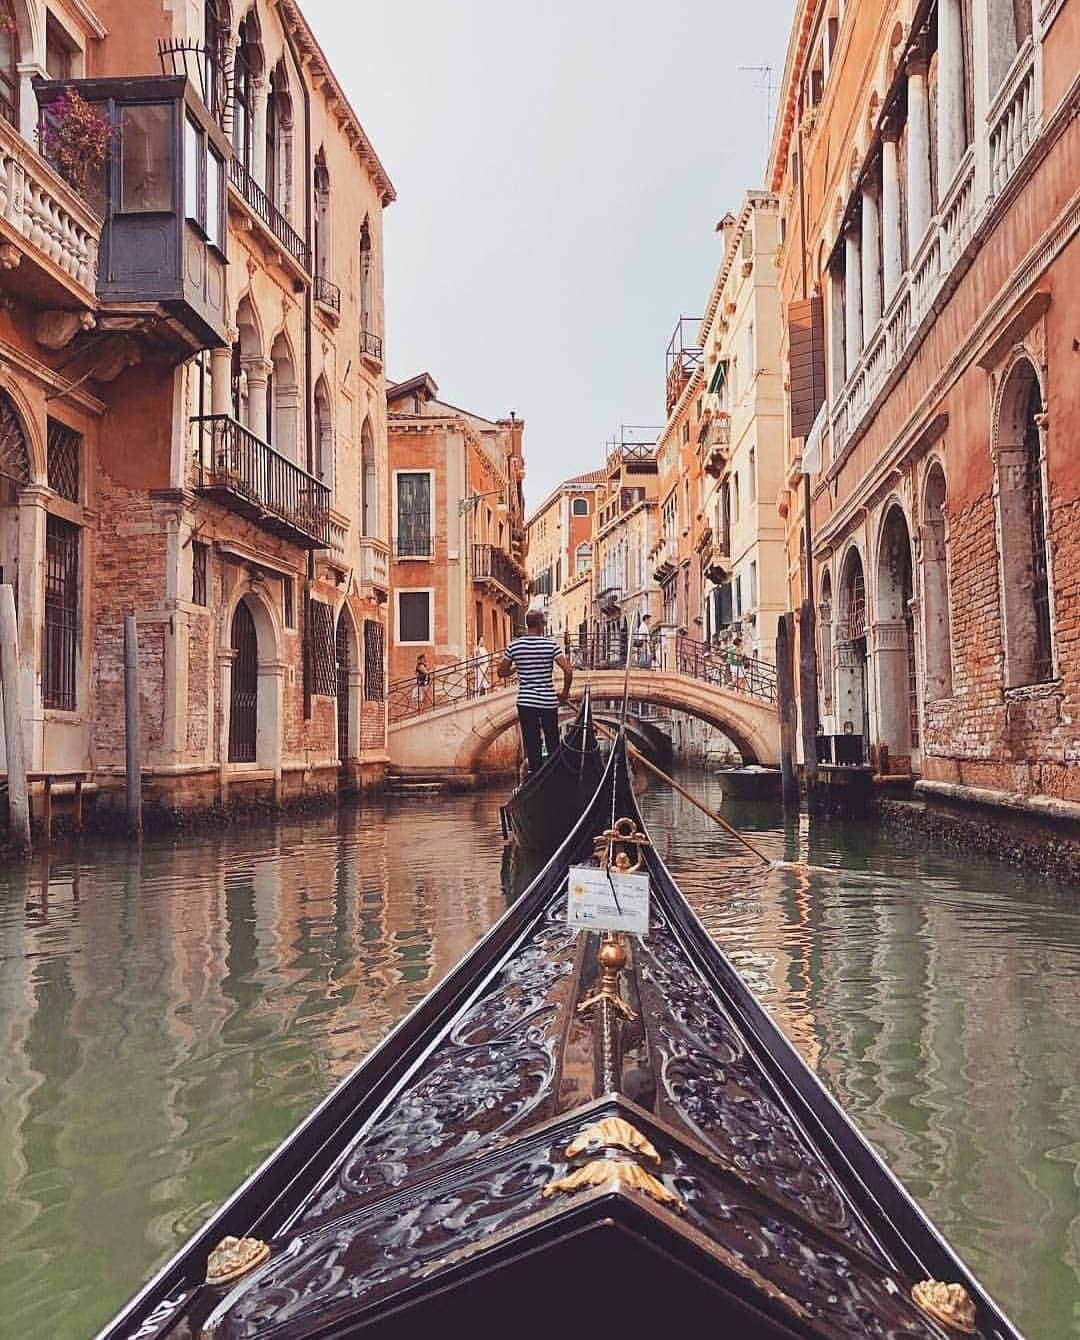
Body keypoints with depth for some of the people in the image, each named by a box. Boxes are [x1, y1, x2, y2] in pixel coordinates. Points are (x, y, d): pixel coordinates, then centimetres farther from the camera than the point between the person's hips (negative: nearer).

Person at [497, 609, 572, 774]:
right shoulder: (551, 645, -7)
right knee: (553, 743, 13)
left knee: (532, 744, 7)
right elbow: (568, 671, -13)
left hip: (525, 703, 1)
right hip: (548, 701, -1)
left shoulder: (514, 646, -2)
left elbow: (502, 672, 6)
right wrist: (565, 692, 2)